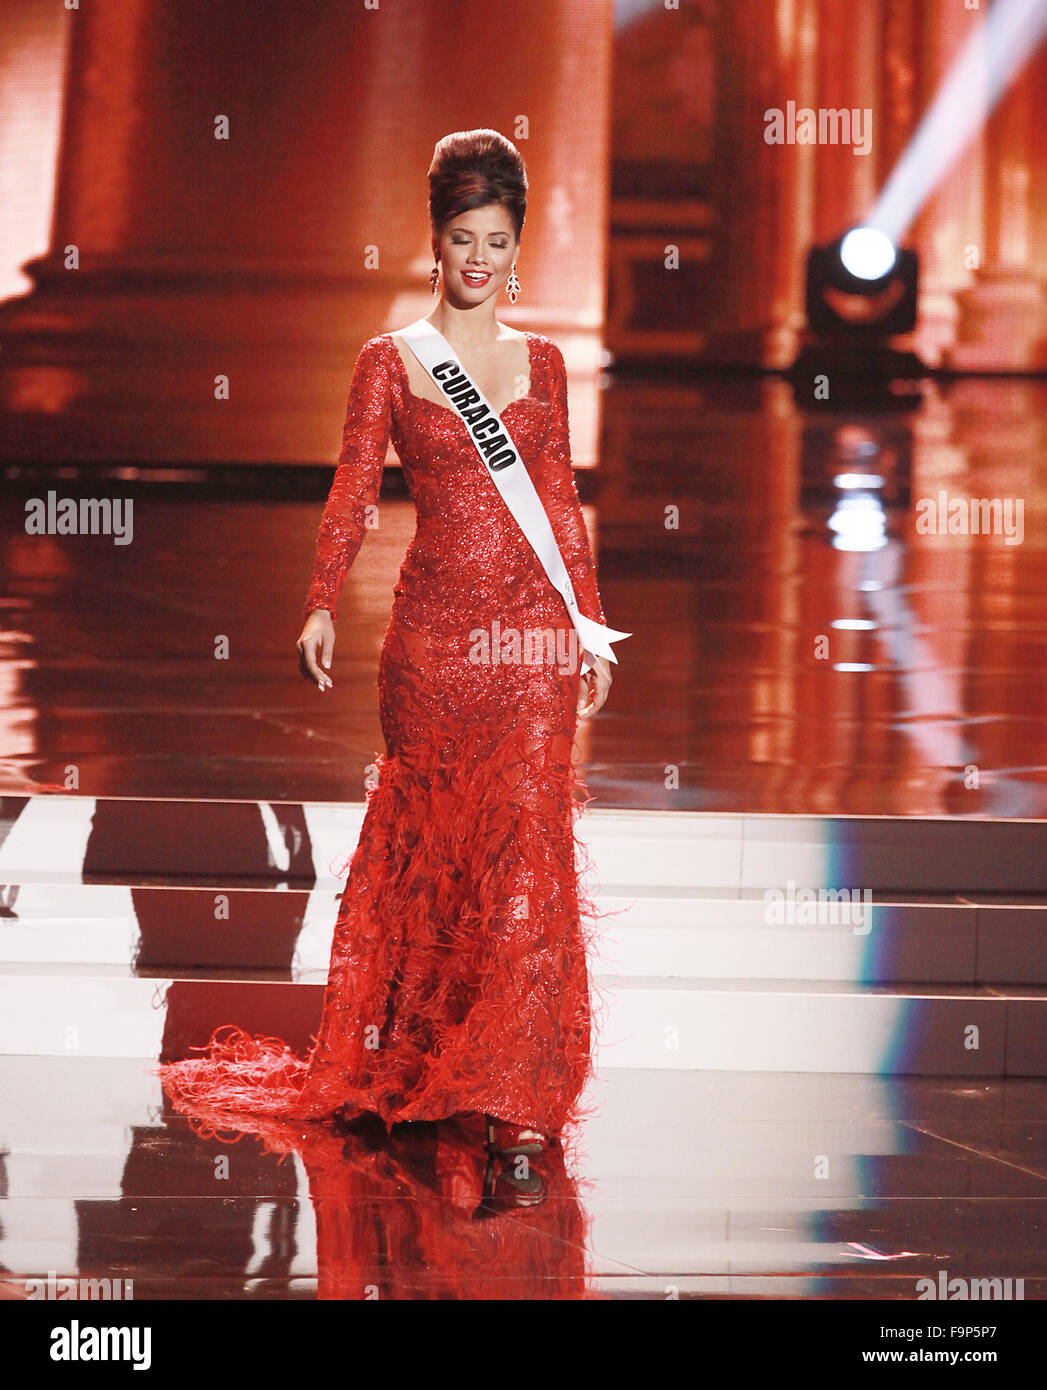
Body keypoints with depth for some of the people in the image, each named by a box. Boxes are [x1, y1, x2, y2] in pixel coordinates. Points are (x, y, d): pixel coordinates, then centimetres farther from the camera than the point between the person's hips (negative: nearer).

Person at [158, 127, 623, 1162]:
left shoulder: (540, 362, 11)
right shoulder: (389, 362, 4)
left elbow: (562, 504, 14)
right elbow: (353, 493, -4)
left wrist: (591, 627, 11)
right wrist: (321, 606, -16)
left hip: (531, 626, 1)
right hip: (433, 628, -1)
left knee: (528, 844, -7)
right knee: (428, 837, 7)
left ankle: (518, 1088, -8)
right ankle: (406, 1054, 24)